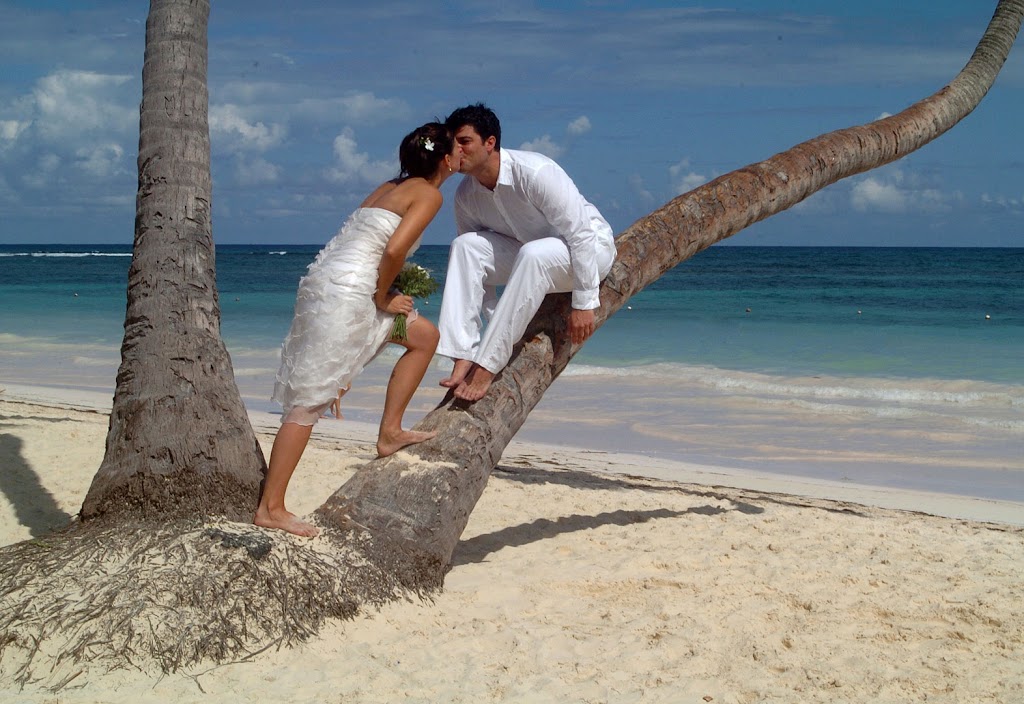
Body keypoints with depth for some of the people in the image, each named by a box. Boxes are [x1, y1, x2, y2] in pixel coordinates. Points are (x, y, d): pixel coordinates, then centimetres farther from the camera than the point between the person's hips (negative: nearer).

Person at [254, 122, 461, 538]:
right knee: (309, 403, -7)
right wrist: (382, 297, -5)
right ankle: (270, 508, -3)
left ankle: (390, 432, 22)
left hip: (326, 282, 9)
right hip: (344, 293, -9)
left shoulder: (394, 187, 21)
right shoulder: (429, 194, -4)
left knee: (425, 335, 19)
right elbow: (395, 249, -18)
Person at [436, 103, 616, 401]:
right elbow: (476, 267, -1)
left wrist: (583, 304, -26)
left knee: (532, 254, -39)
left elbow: (582, 235, -27)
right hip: (529, 257, 6)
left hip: (591, 248, -6)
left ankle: (486, 366, -36)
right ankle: (463, 358, -26)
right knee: (465, 245, -18)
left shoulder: (535, 173, -28)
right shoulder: (466, 195, -8)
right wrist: (497, 323, -5)